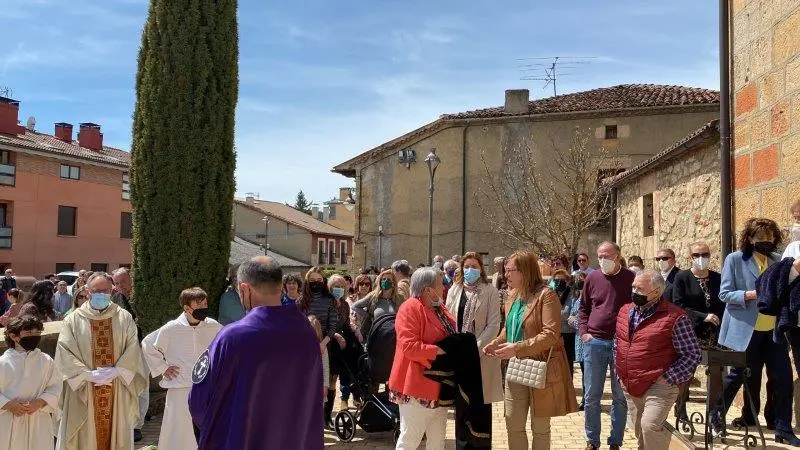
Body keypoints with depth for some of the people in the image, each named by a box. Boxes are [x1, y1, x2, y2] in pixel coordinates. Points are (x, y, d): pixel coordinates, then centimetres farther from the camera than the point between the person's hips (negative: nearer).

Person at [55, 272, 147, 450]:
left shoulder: (124, 318, 4)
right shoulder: (73, 320, 0)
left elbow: (133, 350, 0)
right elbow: (64, 354, -6)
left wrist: (116, 371, -13)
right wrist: (88, 374, -15)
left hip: (117, 393, 1)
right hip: (83, 391, -1)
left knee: (117, 433, 8)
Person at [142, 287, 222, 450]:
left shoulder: (214, 327, -4)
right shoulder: (171, 329, -7)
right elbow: (147, 345, 10)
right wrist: (162, 368, 4)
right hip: (179, 392, -1)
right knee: (177, 436, 5)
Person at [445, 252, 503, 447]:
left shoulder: (490, 291, -3)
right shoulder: (454, 291, 9)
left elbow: (494, 325, -8)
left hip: (481, 355, -3)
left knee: (482, 403, 2)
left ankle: (483, 443, 14)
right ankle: (462, 441, 22)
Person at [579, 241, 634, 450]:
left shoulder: (631, 279, -2)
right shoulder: (592, 278, 4)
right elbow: (584, 308, 15)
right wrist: (584, 332, 3)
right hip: (594, 343, 2)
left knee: (620, 397, 8)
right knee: (592, 396, 7)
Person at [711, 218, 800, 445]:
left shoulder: (778, 260, 9)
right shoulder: (735, 259, -5)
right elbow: (724, 293, -8)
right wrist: (750, 294, -22)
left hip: (774, 329, 5)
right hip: (747, 330, -4)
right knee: (739, 374, 6)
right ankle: (716, 415, 27)